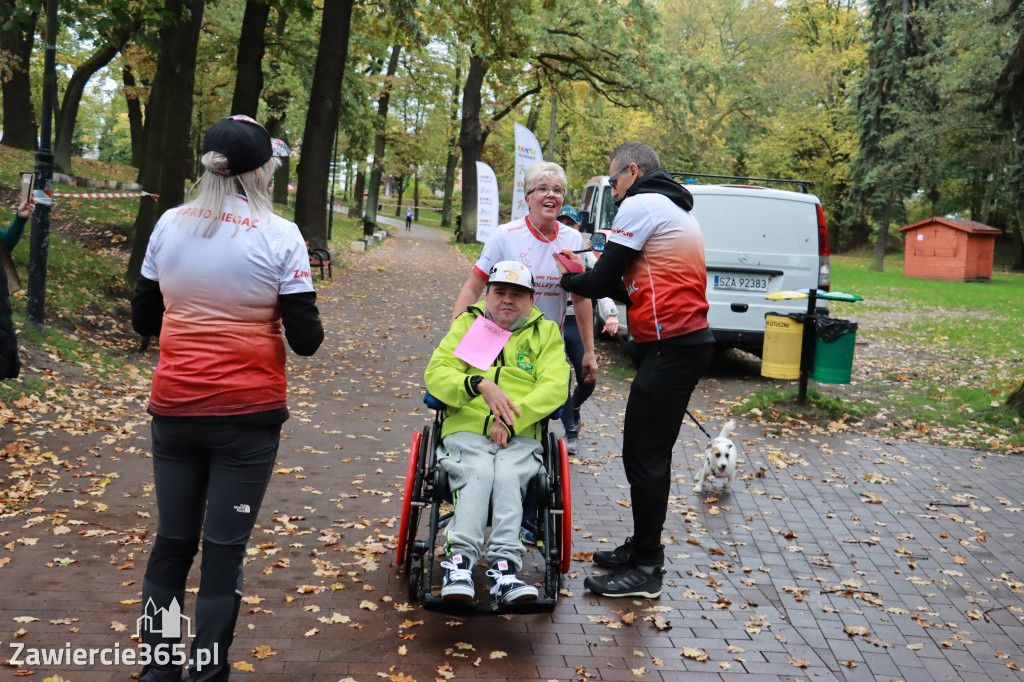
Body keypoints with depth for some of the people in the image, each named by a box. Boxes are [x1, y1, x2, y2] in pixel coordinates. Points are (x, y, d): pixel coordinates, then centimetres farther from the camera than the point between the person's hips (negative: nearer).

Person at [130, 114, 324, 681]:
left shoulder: (169, 225, 1)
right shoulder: (279, 236, -11)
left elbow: (144, 319, 9)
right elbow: (305, 339, -11)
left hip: (174, 406, 4)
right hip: (247, 412, -4)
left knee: (172, 540, 16)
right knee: (224, 549, 7)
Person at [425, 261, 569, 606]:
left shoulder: (546, 332, 16)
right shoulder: (467, 324, 18)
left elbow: (555, 387, 0)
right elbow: (436, 374, 3)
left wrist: (511, 419, -15)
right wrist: (480, 385, -17)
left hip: (520, 438, 0)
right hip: (466, 431, 0)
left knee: (507, 476, -31)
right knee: (478, 474, -31)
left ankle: (504, 568, -38)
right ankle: (460, 560, -39)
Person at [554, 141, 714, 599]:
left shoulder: (641, 204, -8)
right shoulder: (675, 210, 24)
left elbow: (602, 281, -9)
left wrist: (567, 279, 11)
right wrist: (586, 278, 10)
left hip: (670, 346, -10)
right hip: (688, 341, 10)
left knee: (644, 456, -6)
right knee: (651, 453, 16)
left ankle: (644, 569, 1)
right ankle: (642, 548, 27)